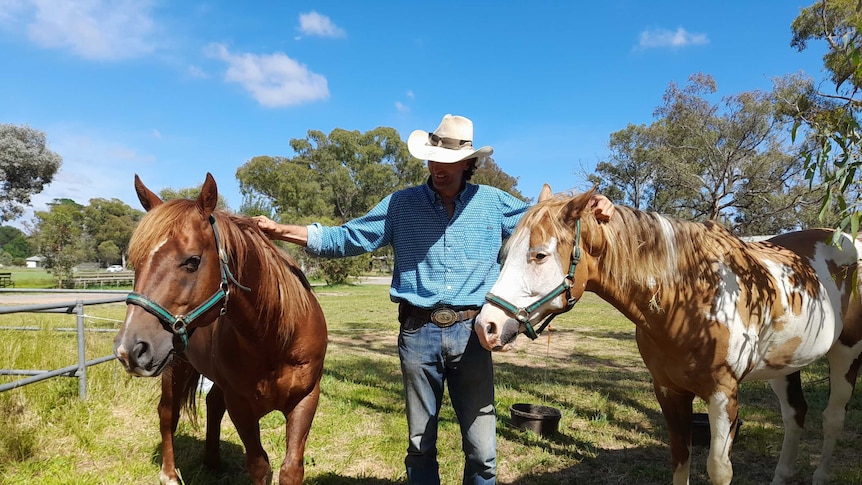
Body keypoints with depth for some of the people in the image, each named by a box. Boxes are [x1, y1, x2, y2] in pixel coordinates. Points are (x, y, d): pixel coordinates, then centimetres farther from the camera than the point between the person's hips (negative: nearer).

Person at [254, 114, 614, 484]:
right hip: (418, 333, 1)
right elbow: (344, 239, 6)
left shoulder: (494, 204, 6)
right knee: (420, 445, 14)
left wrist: (590, 210, -5)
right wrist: (281, 231, -3)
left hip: (471, 332, 0)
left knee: (482, 450, 6)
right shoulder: (402, 205, 5)